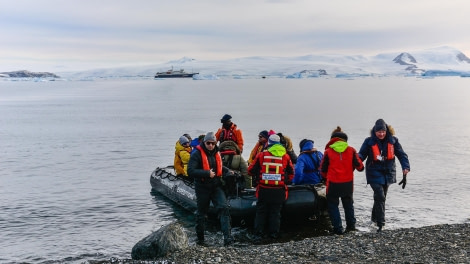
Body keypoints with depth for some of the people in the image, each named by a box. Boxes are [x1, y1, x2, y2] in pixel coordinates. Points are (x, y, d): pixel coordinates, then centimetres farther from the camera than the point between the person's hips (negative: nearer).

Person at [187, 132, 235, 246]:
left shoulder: (216, 153, 8)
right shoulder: (197, 154, -12)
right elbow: (190, 171, -21)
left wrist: (227, 171, 10)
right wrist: (207, 173, -25)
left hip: (216, 186, 4)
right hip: (202, 188, -4)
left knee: (224, 208, -13)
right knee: (202, 212, 11)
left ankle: (227, 236, -17)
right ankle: (200, 237, 29)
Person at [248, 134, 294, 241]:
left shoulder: (261, 155, -2)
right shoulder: (285, 156, 2)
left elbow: (251, 171, 4)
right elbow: (291, 173, 9)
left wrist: (257, 177, 23)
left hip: (263, 189, -1)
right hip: (279, 190, 1)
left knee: (261, 212, 8)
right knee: (276, 212, 12)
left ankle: (258, 234, 5)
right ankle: (274, 233, 13)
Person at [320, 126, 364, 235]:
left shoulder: (328, 152, -6)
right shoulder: (351, 150, -3)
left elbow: (323, 169, 2)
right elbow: (359, 165, 3)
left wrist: (327, 178, 22)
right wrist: (361, 168, 27)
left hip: (333, 183, -3)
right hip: (348, 182, 3)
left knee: (332, 205, 9)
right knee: (348, 203, 22)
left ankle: (338, 228, 4)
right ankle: (351, 225, 26)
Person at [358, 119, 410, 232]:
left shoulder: (392, 141, -2)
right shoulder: (369, 142, -7)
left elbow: (402, 155, -2)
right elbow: (361, 154, -5)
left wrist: (405, 168, -17)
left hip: (388, 173, 4)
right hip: (375, 173, -3)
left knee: (382, 197, 16)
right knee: (380, 196, -17)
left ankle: (375, 217, 38)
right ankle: (380, 223, -12)